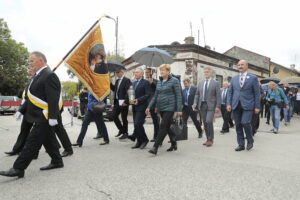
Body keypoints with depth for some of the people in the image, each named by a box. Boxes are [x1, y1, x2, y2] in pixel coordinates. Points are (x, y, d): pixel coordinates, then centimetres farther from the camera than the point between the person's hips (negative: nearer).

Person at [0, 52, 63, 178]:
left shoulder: (49, 76, -15)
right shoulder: (38, 75, 16)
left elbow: (53, 99, -22)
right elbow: (31, 97, 20)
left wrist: (52, 117, -25)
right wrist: (22, 111, 17)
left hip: (44, 117, -10)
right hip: (40, 116, 10)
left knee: (32, 142, -3)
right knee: (48, 140, 15)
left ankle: (18, 168, 5)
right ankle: (57, 162, 26)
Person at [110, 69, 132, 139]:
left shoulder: (127, 80, -9)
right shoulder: (117, 81, 16)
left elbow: (128, 91, -16)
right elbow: (114, 89, 16)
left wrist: (125, 101, -23)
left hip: (123, 102, -8)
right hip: (117, 102, 8)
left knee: (124, 118, 2)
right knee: (114, 116, 10)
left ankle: (125, 133, 17)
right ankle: (121, 130, 28)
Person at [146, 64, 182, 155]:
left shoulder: (174, 81, -6)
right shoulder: (159, 82, 12)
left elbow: (178, 96, -8)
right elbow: (155, 95, 14)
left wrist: (179, 109, -13)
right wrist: (149, 107, 7)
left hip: (169, 107, -7)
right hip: (161, 108, 7)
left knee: (163, 127, -10)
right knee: (167, 127, 14)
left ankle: (155, 147, -8)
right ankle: (174, 144, 30)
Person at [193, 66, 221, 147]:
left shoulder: (215, 83, 2)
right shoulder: (200, 83, 13)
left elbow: (218, 96, -3)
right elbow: (197, 94, 15)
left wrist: (218, 106, -10)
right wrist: (195, 103, -1)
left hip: (211, 105, -4)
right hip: (202, 105, 5)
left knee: (209, 121, -16)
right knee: (205, 123, 7)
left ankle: (210, 139, -2)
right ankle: (208, 139, 18)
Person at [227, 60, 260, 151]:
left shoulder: (253, 77, 2)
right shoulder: (234, 78, 13)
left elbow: (257, 93, 0)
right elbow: (230, 92, 12)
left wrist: (257, 107, -5)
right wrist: (228, 104, 1)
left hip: (247, 105, -4)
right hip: (236, 105, 4)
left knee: (245, 123, -16)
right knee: (238, 125, 5)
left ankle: (250, 140, 11)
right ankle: (241, 145, 18)